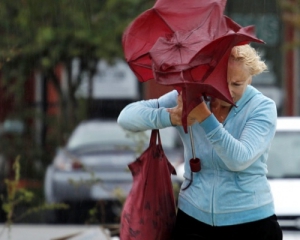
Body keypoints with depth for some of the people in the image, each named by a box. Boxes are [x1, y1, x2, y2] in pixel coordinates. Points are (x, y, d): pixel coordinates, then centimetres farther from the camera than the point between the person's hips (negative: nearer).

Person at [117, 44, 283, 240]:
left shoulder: (262, 108, -10)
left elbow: (239, 160, -23)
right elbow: (127, 117, -9)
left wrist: (205, 116, -32)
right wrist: (170, 116, -28)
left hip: (250, 223, -2)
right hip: (193, 219, 2)